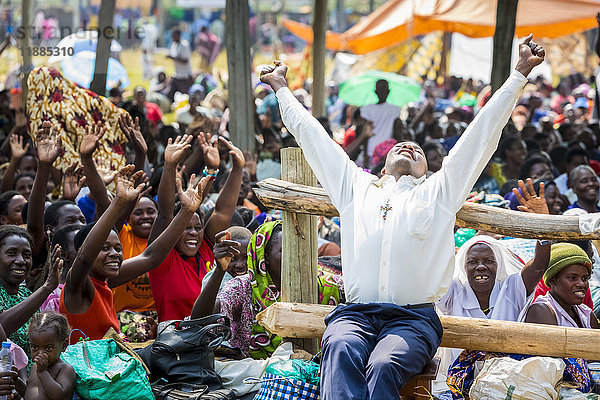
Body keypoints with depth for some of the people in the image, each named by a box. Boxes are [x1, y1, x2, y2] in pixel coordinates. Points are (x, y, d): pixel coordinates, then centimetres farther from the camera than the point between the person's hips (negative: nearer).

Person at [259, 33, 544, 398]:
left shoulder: (438, 192, 23)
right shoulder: (356, 187, 28)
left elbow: (483, 132, 23)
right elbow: (310, 134, 37)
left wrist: (520, 74, 23)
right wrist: (281, 87, 45)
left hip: (414, 317, -1)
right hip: (355, 313, 1)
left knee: (384, 367, -35)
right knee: (341, 351, -35)